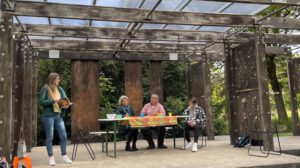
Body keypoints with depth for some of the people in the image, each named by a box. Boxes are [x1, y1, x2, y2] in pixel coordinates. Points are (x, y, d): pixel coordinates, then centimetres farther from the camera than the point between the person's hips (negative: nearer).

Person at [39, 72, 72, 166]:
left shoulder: (59, 89, 10)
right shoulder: (45, 88, -6)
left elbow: (65, 98, 4)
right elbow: (41, 102, -12)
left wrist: (66, 104, -18)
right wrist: (53, 100, -20)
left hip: (58, 115, 6)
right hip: (48, 116, -5)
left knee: (63, 136, 4)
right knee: (49, 137, 2)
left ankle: (64, 156, 15)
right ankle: (51, 158, 12)